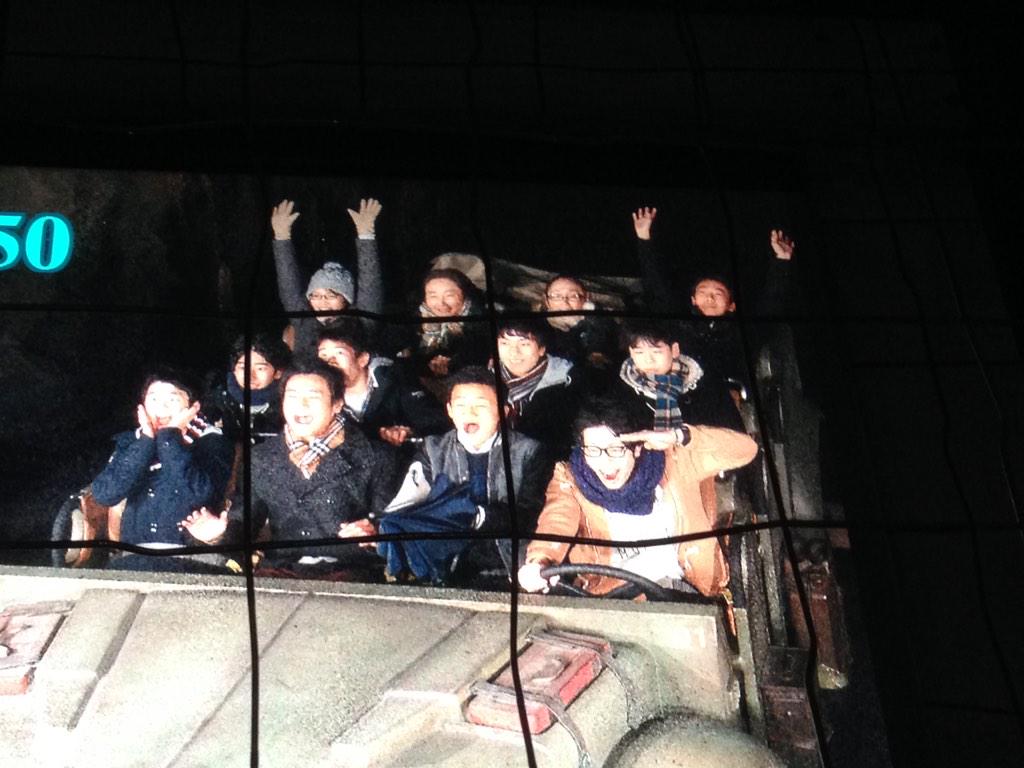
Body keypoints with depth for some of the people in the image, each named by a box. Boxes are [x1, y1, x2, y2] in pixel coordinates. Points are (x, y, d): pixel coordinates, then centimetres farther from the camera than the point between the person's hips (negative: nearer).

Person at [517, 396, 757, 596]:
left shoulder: (670, 461, 5)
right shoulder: (570, 479, 3)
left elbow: (745, 448, 1)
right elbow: (556, 524, -16)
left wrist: (678, 436, -13)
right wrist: (539, 563, -40)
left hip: (683, 585, 2)